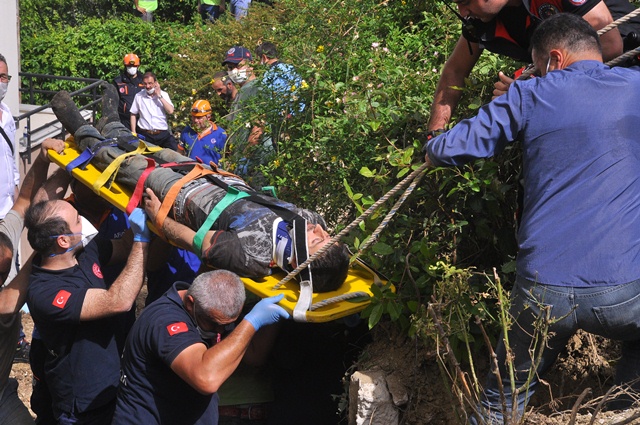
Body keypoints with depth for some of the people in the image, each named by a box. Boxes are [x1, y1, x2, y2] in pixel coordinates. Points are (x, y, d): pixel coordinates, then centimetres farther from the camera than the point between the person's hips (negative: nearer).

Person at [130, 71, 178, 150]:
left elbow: (170, 111, -8)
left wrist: (159, 96, -8)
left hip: (162, 134, 0)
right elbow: (133, 115, 12)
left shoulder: (164, 95, 6)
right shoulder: (139, 96, 7)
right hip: (145, 135, 0)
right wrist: (133, 132, 5)